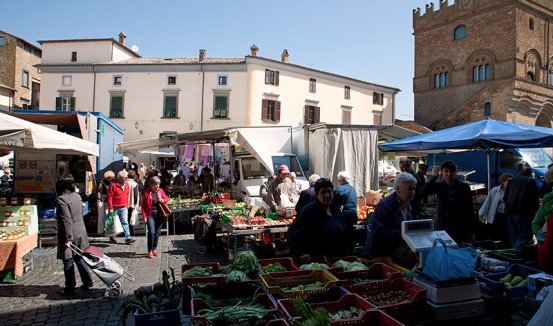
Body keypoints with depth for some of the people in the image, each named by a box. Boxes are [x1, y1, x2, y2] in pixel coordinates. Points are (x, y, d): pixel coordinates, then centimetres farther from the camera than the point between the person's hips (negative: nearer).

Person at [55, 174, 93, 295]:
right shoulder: (77, 196, 6)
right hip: (80, 232, 7)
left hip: (70, 234, -7)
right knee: (80, 258, 17)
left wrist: (68, 238, -20)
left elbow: (66, 220, -22)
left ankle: (70, 288, 14)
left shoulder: (61, 200, -17)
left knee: (68, 261, 4)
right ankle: (88, 283, 23)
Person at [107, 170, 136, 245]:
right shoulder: (113, 185, -12)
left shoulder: (127, 184, 6)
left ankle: (128, 238, -9)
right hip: (115, 207, -4)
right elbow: (109, 197, -12)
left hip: (124, 207, 4)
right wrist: (110, 208, -15)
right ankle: (112, 237, 27)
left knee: (125, 222, -4)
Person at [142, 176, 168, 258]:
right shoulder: (146, 192, -5)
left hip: (159, 215, 4)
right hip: (150, 215, -4)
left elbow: (166, 199, 17)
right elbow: (143, 205, -3)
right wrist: (144, 216, -9)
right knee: (151, 232, -13)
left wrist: (163, 200, -7)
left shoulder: (160, 191, 4)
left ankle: (154, 249, 21)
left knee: (157, 232, 8)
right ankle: (150, 251, -1)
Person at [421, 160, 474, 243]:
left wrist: (471, 232, 0)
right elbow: (423, 193, -18)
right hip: (442, 228, 0)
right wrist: (434, 177, -22)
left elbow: (470, 210, 0)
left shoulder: (464, 187, -2)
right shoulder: (438, 185, -1)